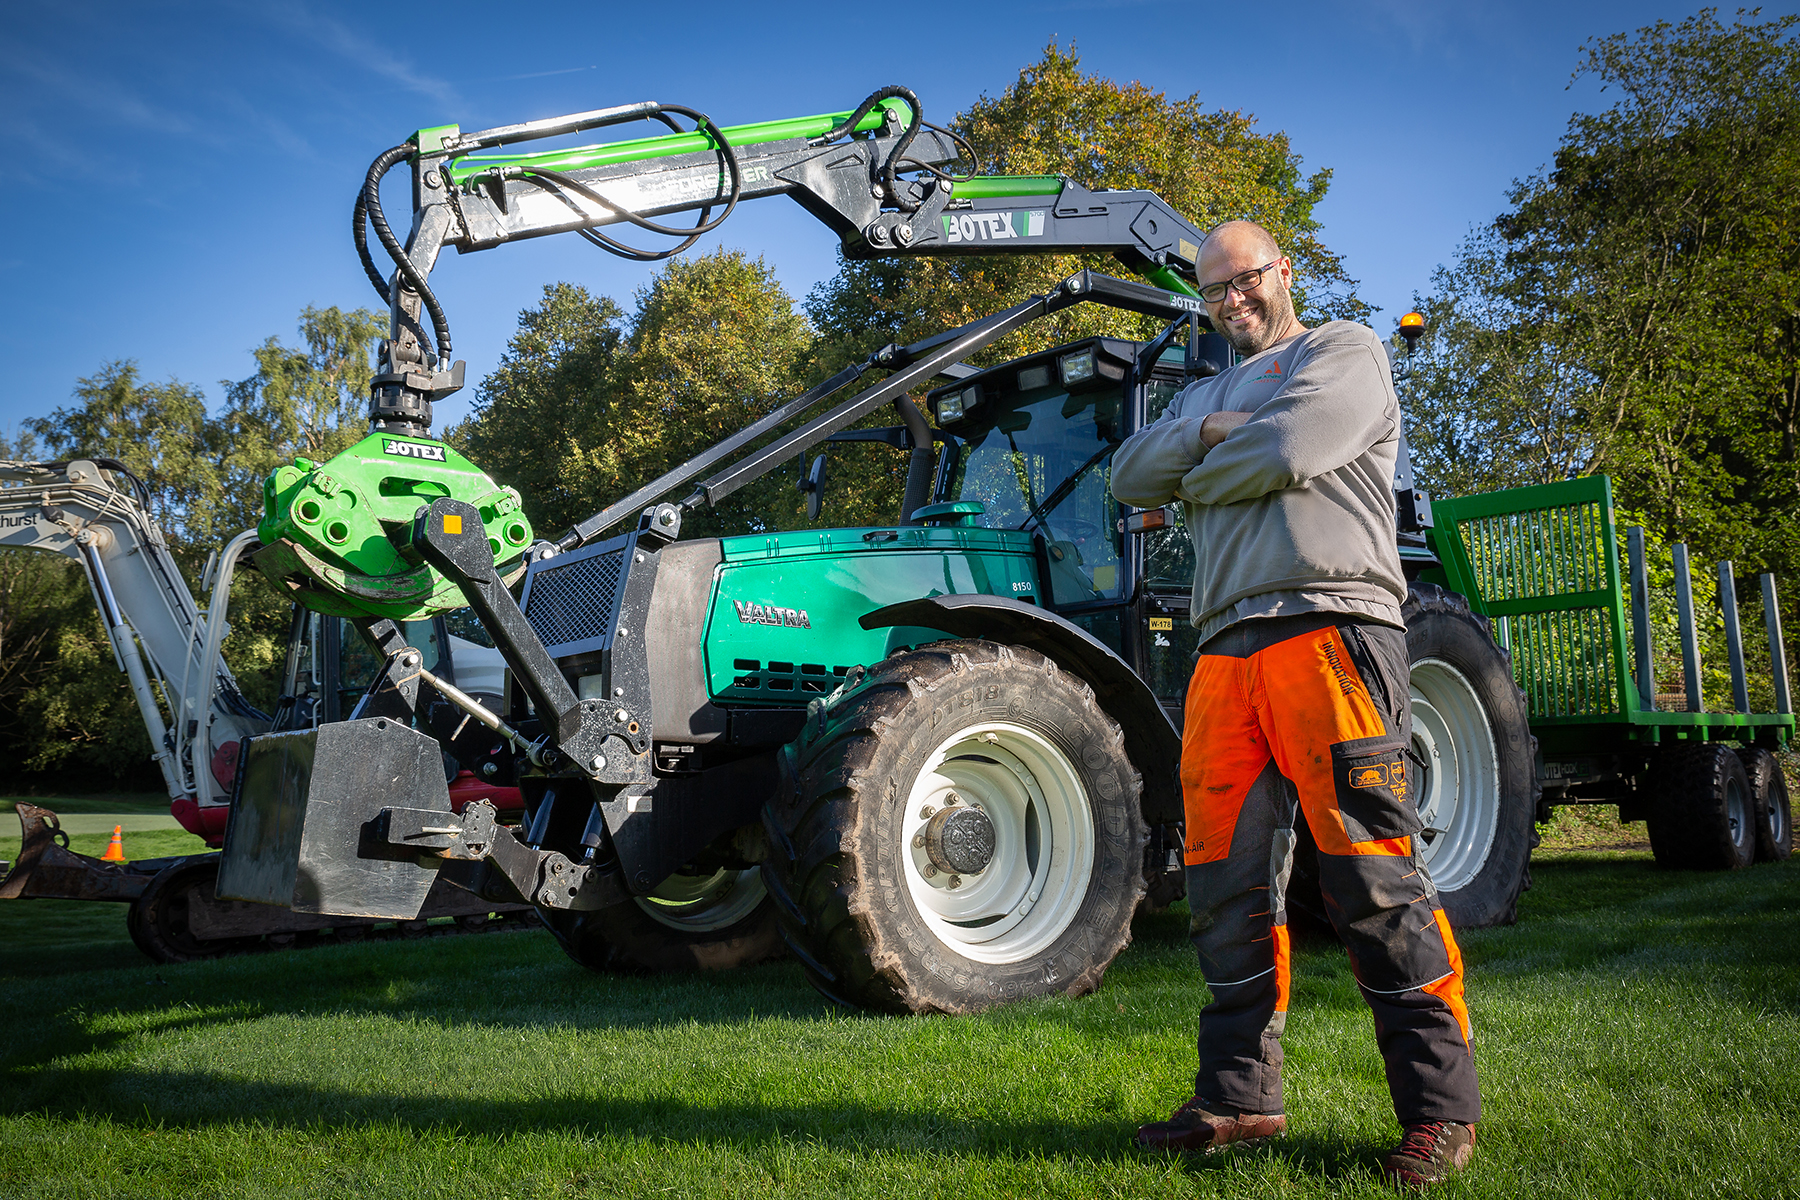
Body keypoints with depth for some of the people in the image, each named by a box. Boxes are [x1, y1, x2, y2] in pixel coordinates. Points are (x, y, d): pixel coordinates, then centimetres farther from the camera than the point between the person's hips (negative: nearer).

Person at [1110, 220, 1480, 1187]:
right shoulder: (1204, 396, 30)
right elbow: (1128, 475, 15)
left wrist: (1195, 478, 8)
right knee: (1228, 883, 4)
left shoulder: (1343, 351, 10)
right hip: (1226, 651, 7)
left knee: (1369, 871, -11)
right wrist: (1204, 433, 0)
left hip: (1328, 626, -6)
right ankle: (1239, 1099, 12)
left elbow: (1288, 450, -9)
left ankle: (1441, 1105, -2)